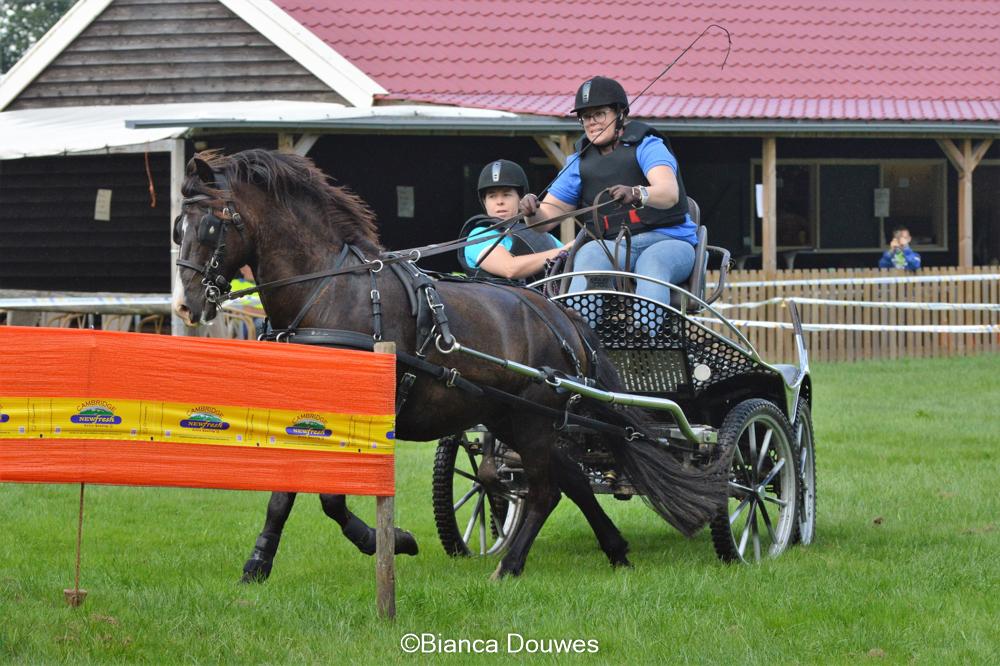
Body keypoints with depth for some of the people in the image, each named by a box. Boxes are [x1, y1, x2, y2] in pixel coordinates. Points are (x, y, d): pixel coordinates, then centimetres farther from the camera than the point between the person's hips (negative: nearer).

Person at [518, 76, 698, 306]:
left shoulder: (647, 146, 0)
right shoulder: (580, 163, 16)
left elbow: (669, 193, -19)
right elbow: (547, 216, 14)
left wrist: (636, 194, -41)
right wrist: (532, 211, -12)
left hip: (667, 241, -3)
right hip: (613, 246, 3)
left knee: (652, 263, -37)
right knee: (590, 253, -31)